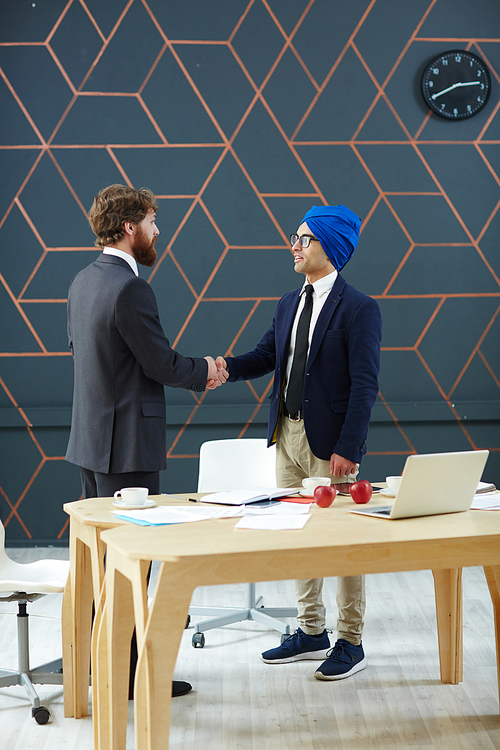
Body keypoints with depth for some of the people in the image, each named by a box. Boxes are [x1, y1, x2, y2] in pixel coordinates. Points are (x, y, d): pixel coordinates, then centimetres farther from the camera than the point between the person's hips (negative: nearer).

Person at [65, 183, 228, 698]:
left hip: (90, 437, 10)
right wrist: (205, 371, 3)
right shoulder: (130, 289, -20)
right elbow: (162, 364, -17)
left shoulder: (83, 281, 9)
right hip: (126, 442, -10)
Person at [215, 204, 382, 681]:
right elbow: (266, 356, 13)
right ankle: (311, 633, 27)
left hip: (329, 444, -8)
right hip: (287, 435, 8)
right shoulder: (289, 304, 12)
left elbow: (364, 385, -15)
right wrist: (227, 366, -8)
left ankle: (350, 643, 13)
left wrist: (347, 449, -20)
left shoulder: (358, 309, -11)